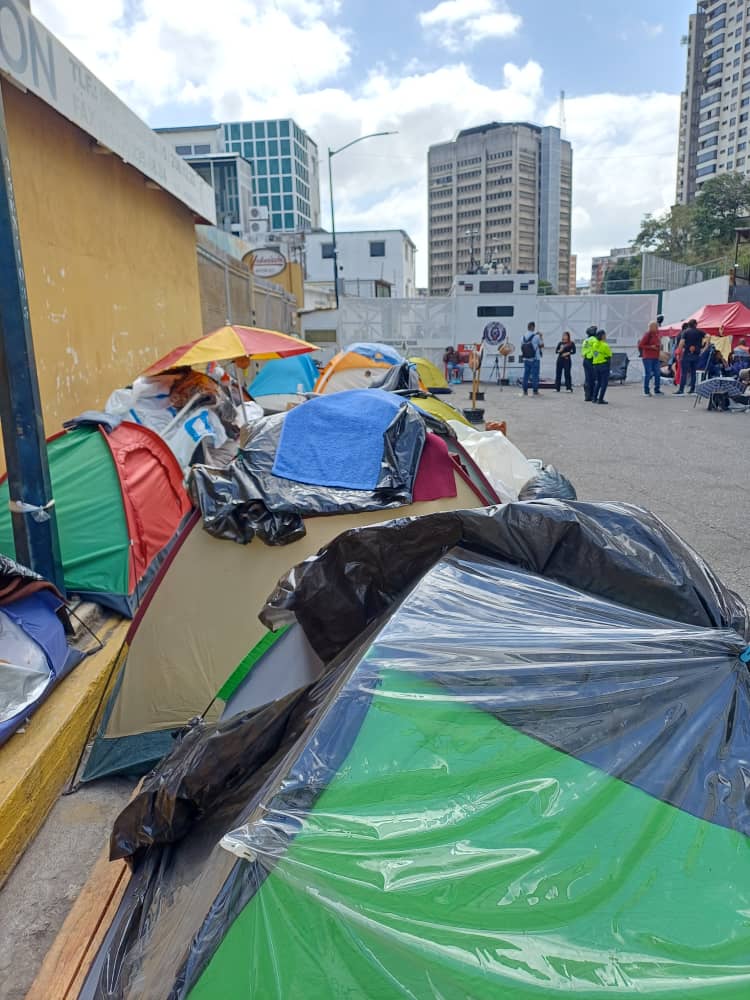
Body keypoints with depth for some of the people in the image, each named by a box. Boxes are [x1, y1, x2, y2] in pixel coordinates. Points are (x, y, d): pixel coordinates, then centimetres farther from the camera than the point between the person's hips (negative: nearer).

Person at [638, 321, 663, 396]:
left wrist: (659, 346, 11)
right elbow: (640, 345, -14)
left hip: (655, 357, 8)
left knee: (657, 373, 6)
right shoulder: (647, 334, -10)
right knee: (648, 374, -6)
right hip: (648, 358, -8)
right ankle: (646, 391, 2)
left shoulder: (657, 334, 15)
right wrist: (651, 347, -18)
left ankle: (657, 390, 13)